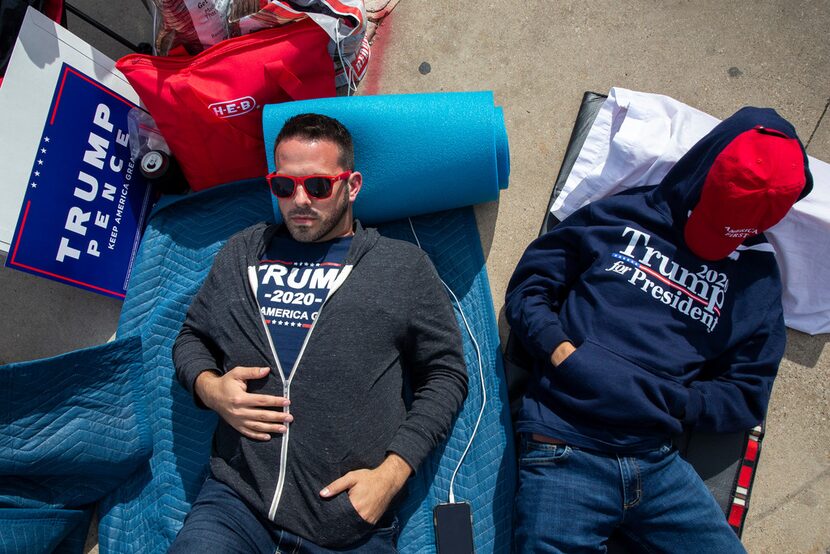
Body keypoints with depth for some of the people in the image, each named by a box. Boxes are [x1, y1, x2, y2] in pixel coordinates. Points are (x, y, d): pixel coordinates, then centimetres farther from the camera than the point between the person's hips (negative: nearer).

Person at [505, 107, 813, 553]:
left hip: (658, 463, 3)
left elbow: (746, 398, 11)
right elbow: (527, 288, 7)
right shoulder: (619, 217, 6)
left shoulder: (757, 277, 14)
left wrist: (663, 400, -6)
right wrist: (559, 349, -12)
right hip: (562, 453, -3)